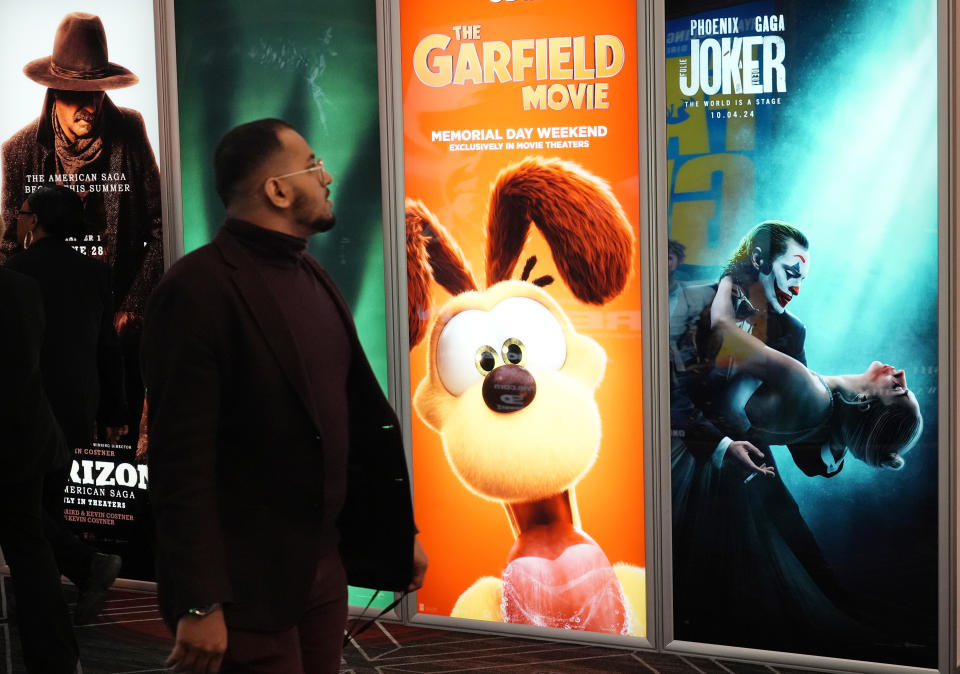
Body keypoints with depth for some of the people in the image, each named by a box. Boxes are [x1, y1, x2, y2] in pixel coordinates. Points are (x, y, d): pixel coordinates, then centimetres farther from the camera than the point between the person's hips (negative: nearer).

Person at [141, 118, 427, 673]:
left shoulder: (311, 275, 10)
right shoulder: (200, 289, -15)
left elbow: (359, 414, 14)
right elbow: (184, 458, -19)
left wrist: (400, 530, 16)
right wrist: (200, 605, -21)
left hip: (324, 562, 8)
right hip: (245, 582, -7)